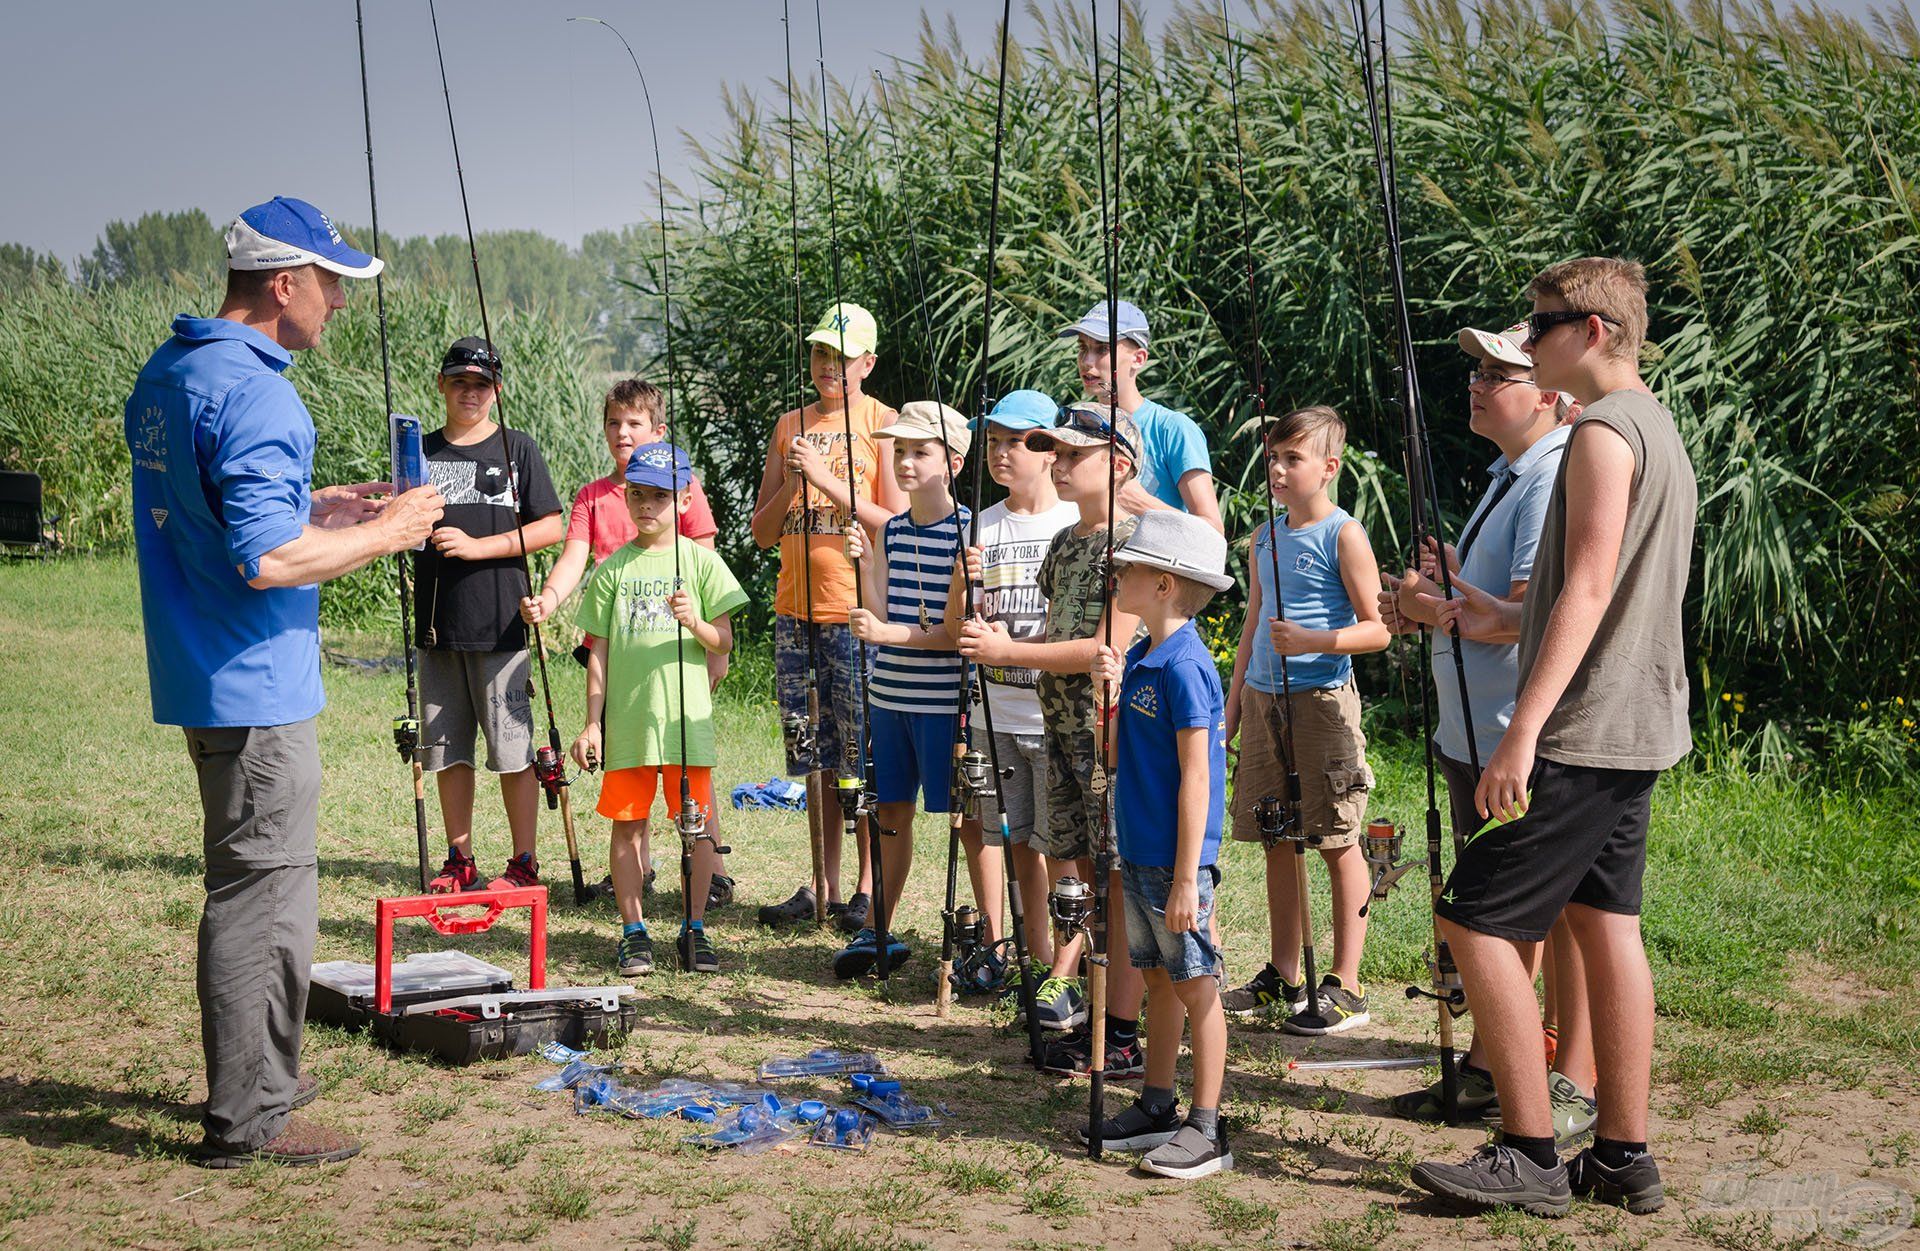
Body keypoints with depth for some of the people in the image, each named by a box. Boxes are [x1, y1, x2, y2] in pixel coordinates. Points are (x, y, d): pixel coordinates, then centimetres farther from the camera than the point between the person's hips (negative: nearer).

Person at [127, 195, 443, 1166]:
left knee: (257, 885, 20)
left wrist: (316, 509, 14)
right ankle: (247, 1119, 6)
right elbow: (265, 559, -26)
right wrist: (386, 534, -14)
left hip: (202, 677, 10)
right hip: (256, 686, -10)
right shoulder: (252, 391, -20)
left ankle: (260, 1076, 32)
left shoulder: (164, 375, 12)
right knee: (261, 894, -2)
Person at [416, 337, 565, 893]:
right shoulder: (421, 450, 12)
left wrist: (479, 546, -12)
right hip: (437, 623, 4)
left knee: (512, 747, -2)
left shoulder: (516, 448, 2)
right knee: (446, 748, 9)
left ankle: (524, 863, 6)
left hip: (500, 623, -4)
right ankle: (460, 861, 19)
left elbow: (552, 527, -4)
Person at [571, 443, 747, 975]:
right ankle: (633, 931, 14)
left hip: (687, 718, -1)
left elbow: (723, 642, 1)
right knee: (627, 824, 4)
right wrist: (592, 723, 6)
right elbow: (599, 652, 10)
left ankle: (695, 929, 13)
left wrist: (696, 623, -20)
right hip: (626, 720, 1)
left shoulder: (701, 561, 4)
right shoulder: (612, 569, 9)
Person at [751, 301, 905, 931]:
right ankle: (823, 888, 13)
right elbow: (762, 531, 14)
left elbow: (897, 524, -8)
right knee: (813, 756, 7)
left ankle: (868, 888, 3)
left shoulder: (882, 422, 0)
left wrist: (828, 481, -14)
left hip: (858, 610, -5)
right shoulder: (790, 425, 15)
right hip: (795, 608, 5)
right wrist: (790, 484, -4)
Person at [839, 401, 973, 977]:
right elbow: (882, 614, 5)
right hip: (889, 696, 6)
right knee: (890, 814, 14)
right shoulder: (891, 530, 9)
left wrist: (890, 634, -21)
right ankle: (877, 933, 24)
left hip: (944, 701, -6)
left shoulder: (968, 531, -10)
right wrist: (864, 567, -10)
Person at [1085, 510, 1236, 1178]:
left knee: (1194, 984, -1)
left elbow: (1196, 775, -19)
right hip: (1137, 852, 9)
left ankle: (1206, 1129, 5)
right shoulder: (1139, 657, 11)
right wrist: (1109, 690, -2)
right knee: (1158, 977, 16)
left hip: (1175, 859, -9)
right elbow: (1115, 755, 15)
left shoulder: (1184, 665, -17)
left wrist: (1186, 876, -20)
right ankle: (1156, 1109, 25)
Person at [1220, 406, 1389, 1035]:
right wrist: (1234, 700, 18)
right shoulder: (1265, 538, 14)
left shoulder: (1343, 535, -6)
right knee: (1278, 841, 10)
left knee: (1338, 843, -2)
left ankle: (1345, 986, 3)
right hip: (1264, 699, 7)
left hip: (1322, 697, -7)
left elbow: (1377, 629, -9)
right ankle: (1283, 976, 20)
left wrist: (1311, 641, -22)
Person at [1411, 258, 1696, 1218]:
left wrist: (1523, 729, -26)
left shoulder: (1604, 431, -14)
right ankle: (1622, 1156, 16)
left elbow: (1589, 588, -23)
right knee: (1605, 923, 12)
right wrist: (1508, 623, 19)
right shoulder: (1659, 429, 17)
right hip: (1637, 729, 10)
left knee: (1474, 920, -6)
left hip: (1583, 732, -10)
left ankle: (1531, 1155, -2)